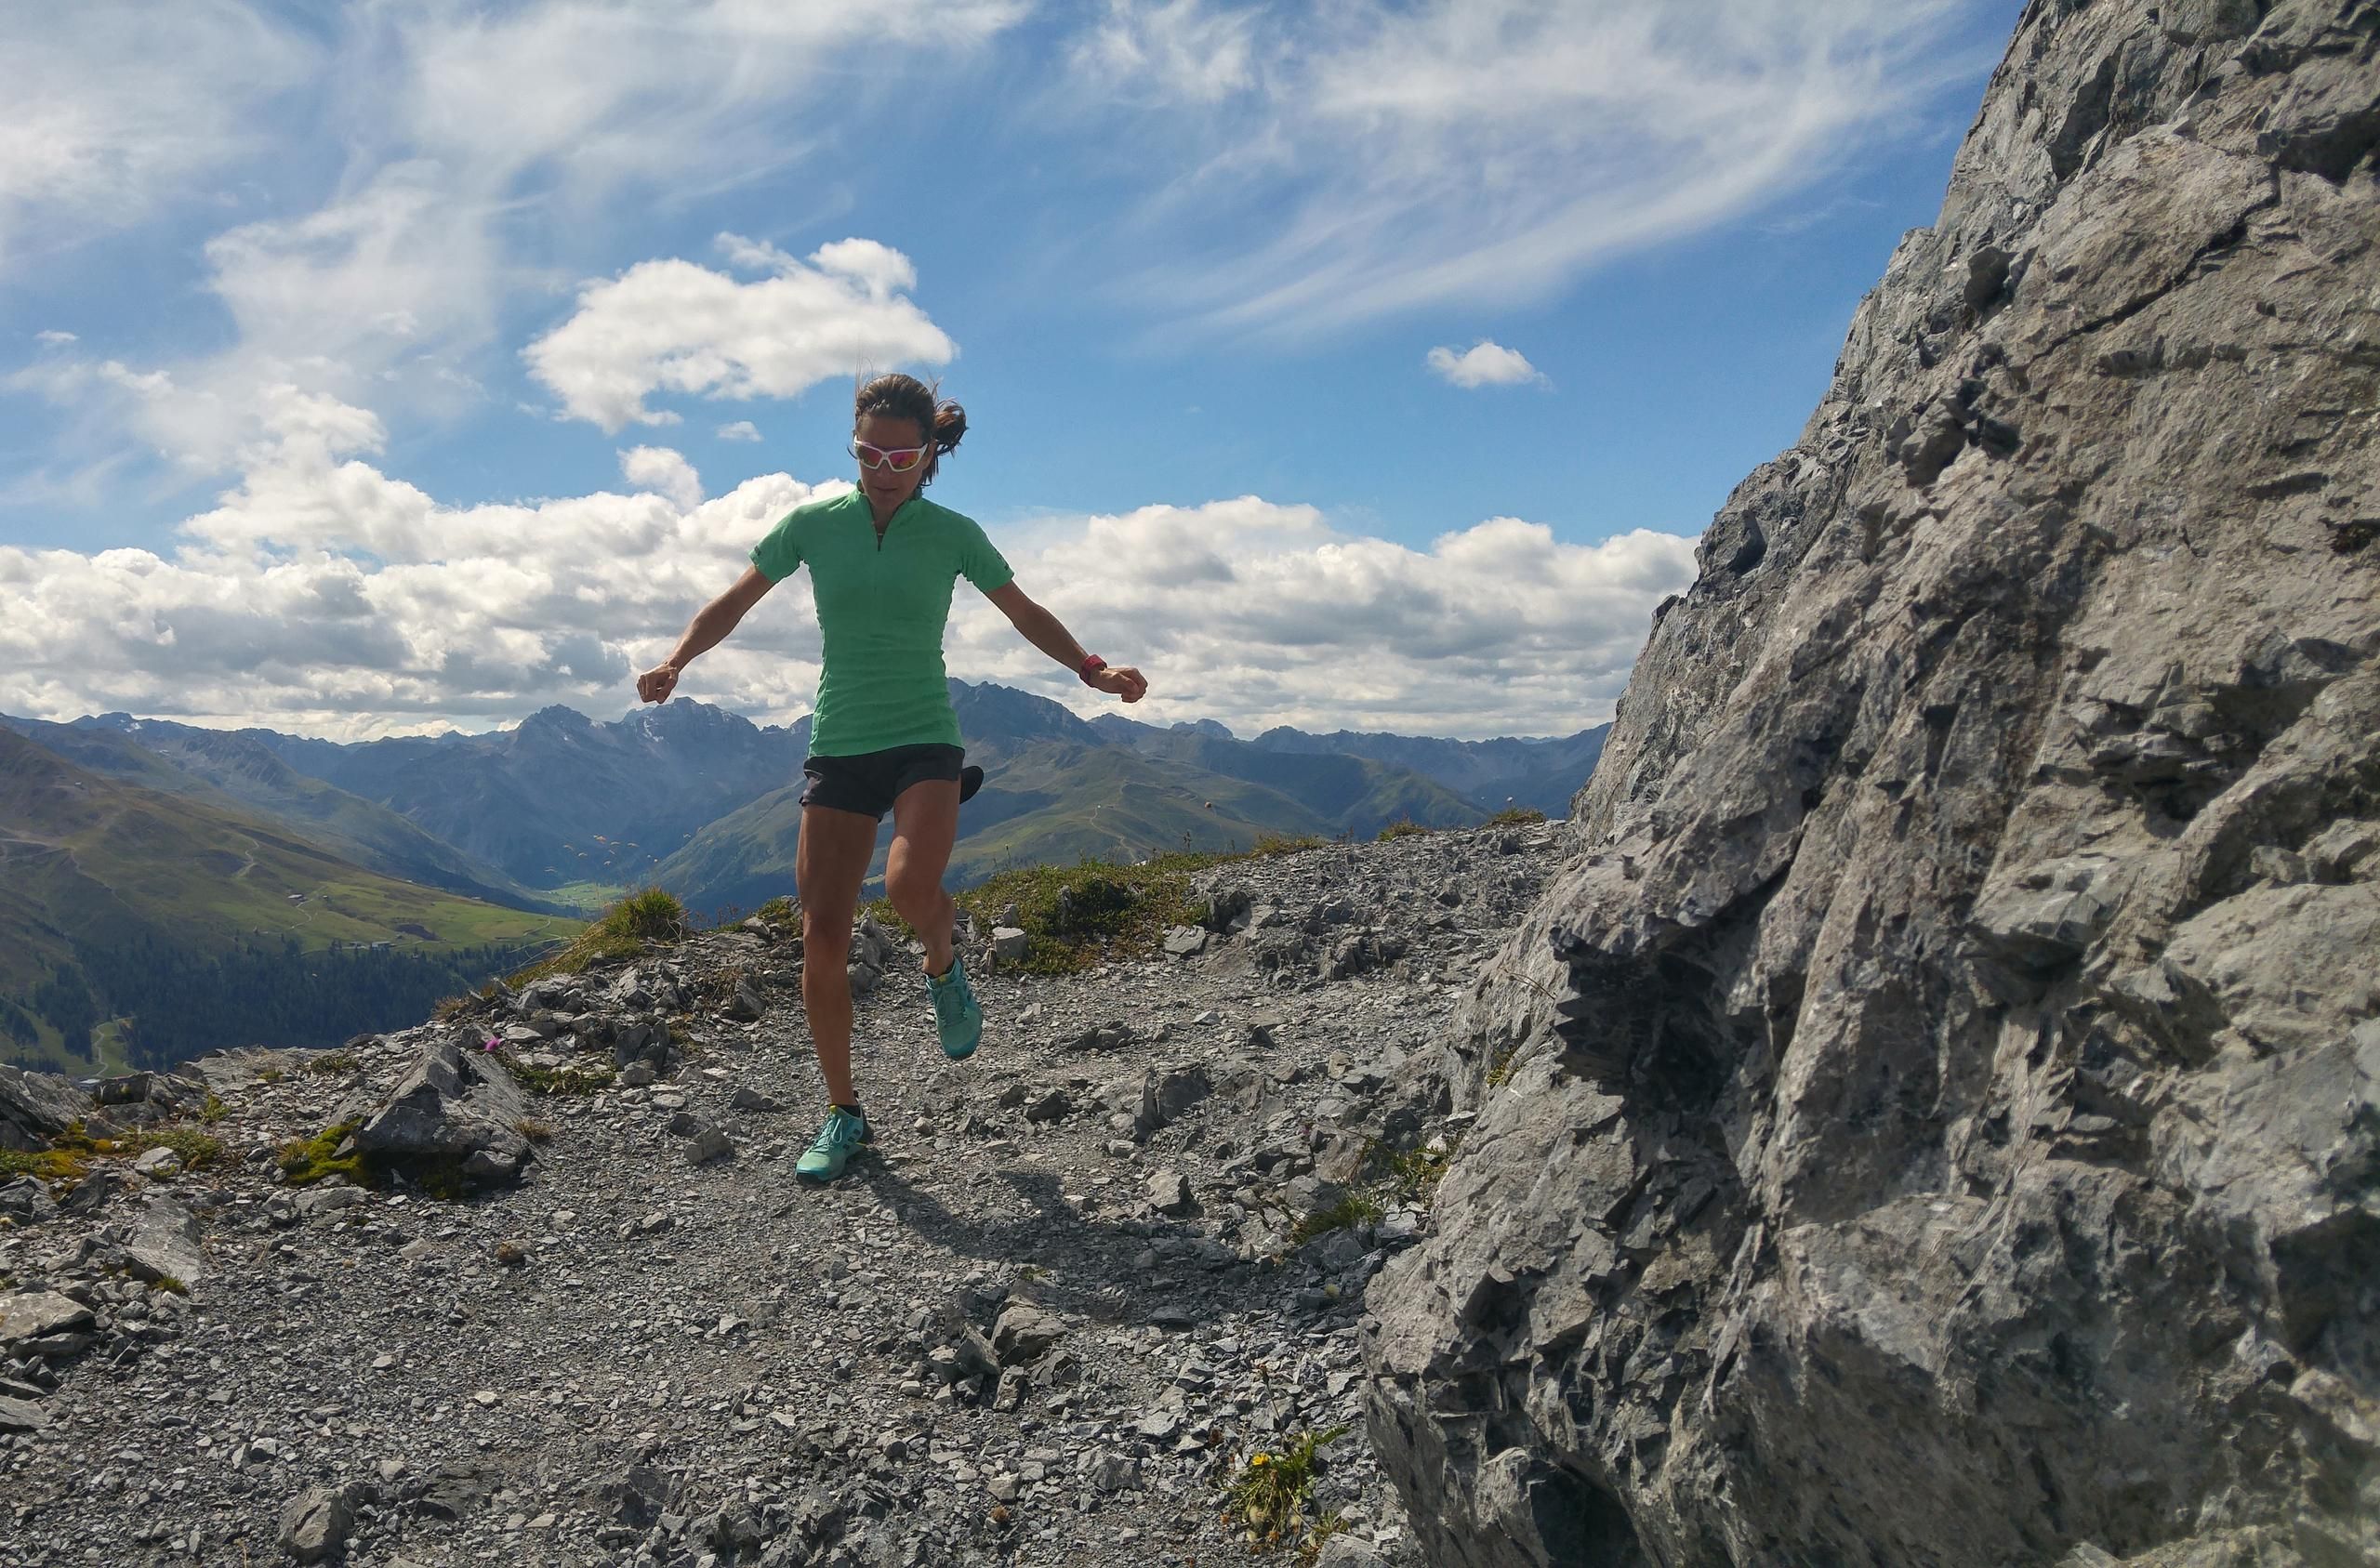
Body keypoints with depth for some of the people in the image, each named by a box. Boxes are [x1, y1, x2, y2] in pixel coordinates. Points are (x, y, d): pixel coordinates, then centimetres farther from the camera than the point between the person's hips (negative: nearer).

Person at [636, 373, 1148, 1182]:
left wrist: (1094, 669, -4)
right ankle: (844, 1113, 15)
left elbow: (1027, 615, 10)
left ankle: (943, 969, 7)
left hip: (923, 742, -2)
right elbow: (732, 604, 10)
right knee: (822, 935, -3)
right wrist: (675, 661, -6)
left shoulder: (952, 534, 0)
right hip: (837, 746, 2)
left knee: (911, 885, -31)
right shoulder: (813, 523, 2)